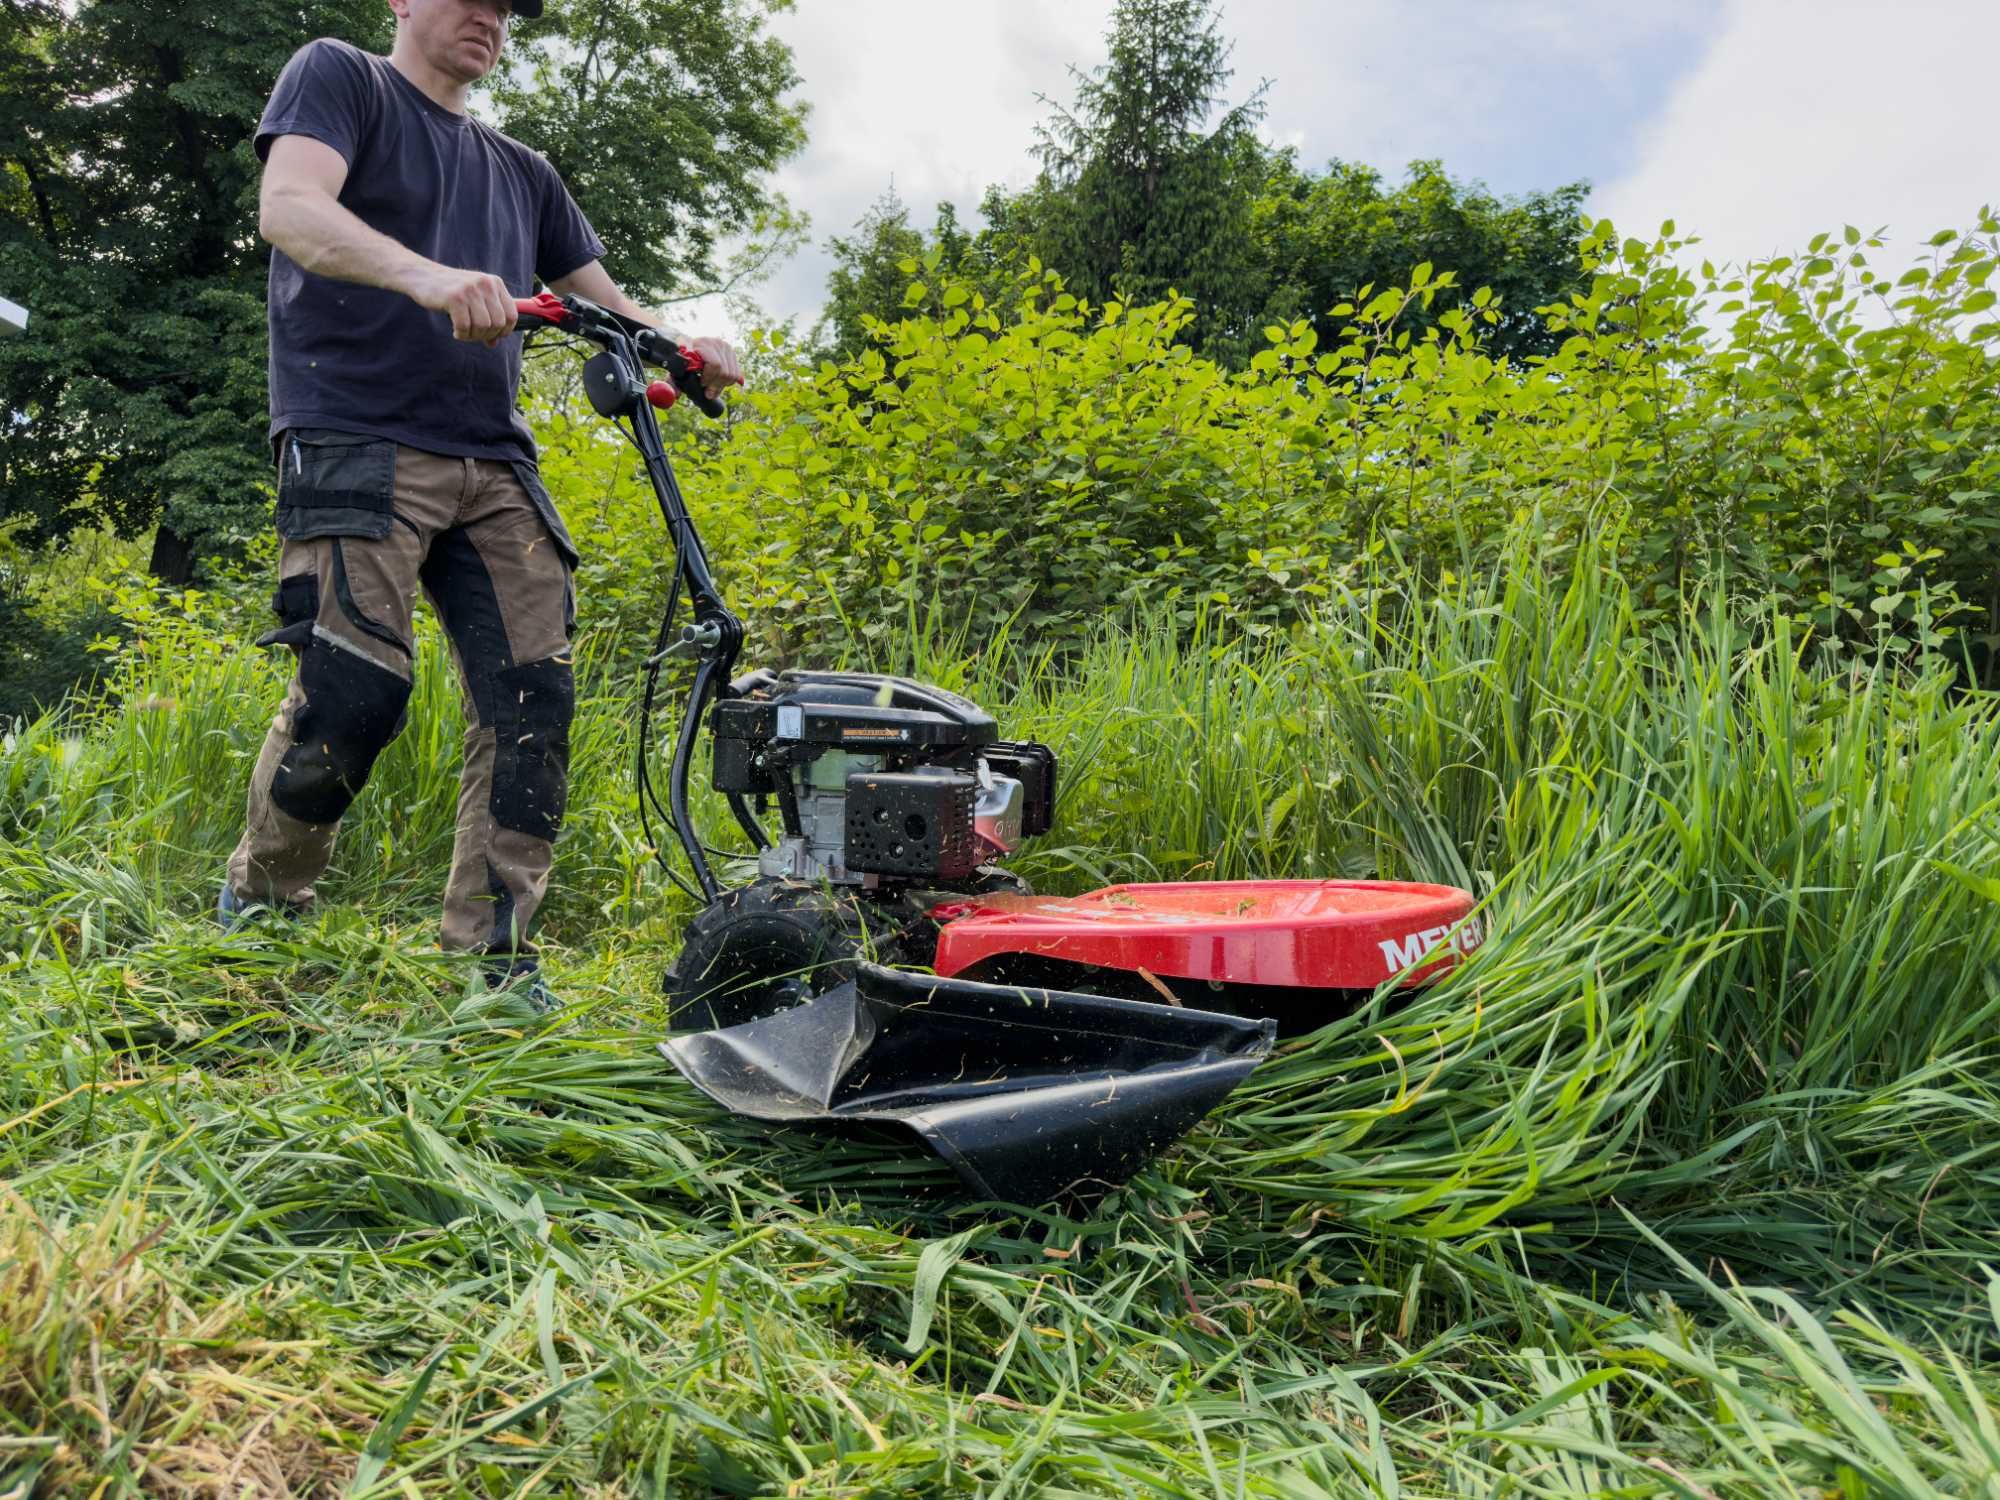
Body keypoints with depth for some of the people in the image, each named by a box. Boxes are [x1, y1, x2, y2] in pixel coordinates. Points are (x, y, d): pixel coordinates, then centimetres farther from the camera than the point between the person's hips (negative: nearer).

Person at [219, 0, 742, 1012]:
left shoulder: (521, 173, 26)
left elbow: (604, 299, 26)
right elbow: (287, 208, -9)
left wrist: (682, 350, 3)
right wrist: (426, 274, -29)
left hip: (492, 464, 6)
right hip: (359, 442, -6)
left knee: (531, 695, -7)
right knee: (354, 686, -16)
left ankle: (489, 960, -1)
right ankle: (257, 909, 9)